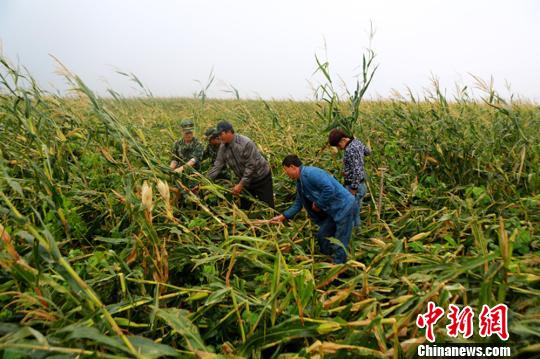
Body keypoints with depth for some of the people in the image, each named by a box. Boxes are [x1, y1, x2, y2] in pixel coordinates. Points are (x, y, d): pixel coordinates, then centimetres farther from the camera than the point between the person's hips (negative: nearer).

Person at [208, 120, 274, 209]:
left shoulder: (246, 143, -28)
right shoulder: (223, 147, -8)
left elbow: (251, 166, -26)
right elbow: (217, 166, -5)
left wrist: (241, 184, -25)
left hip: (261, 177, -6)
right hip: (245, 179, 6)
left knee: (267, 207, 0)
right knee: (244, 207, 13)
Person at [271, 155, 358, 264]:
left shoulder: (310, 173, -21)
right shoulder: (300, 182, 11)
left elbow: (330, 189, -30)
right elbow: (298, 203, 20)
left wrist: (318, 204, -15)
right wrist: (283, 217, 17)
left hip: (345, 207, -10)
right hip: (334, 210, 10)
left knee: (339, 246, -2)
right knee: (322, 236, 17)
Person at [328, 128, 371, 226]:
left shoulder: (350, 150, -24)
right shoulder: (357, 142, 5)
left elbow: (356, 171, -26)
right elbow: (368, 152, 26)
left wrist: (353, 190, -22)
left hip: (354, 186, -10)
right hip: (360, 184, 10)